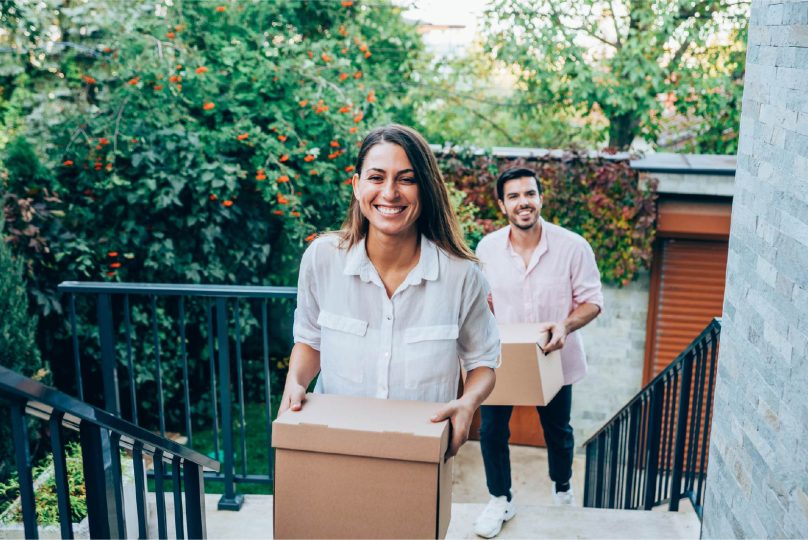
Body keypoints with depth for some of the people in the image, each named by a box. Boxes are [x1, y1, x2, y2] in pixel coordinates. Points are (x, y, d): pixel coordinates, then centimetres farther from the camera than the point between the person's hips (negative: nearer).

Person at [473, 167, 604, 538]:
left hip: (553, 358, -1)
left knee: (558, 431, 19)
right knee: (491, 429, 2)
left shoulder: (573, 246, -17)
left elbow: (592, 300, -11)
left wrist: (566, 325, -29)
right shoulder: (487, 248, -9)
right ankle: (500, 500, 26)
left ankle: (562, 489, 47)